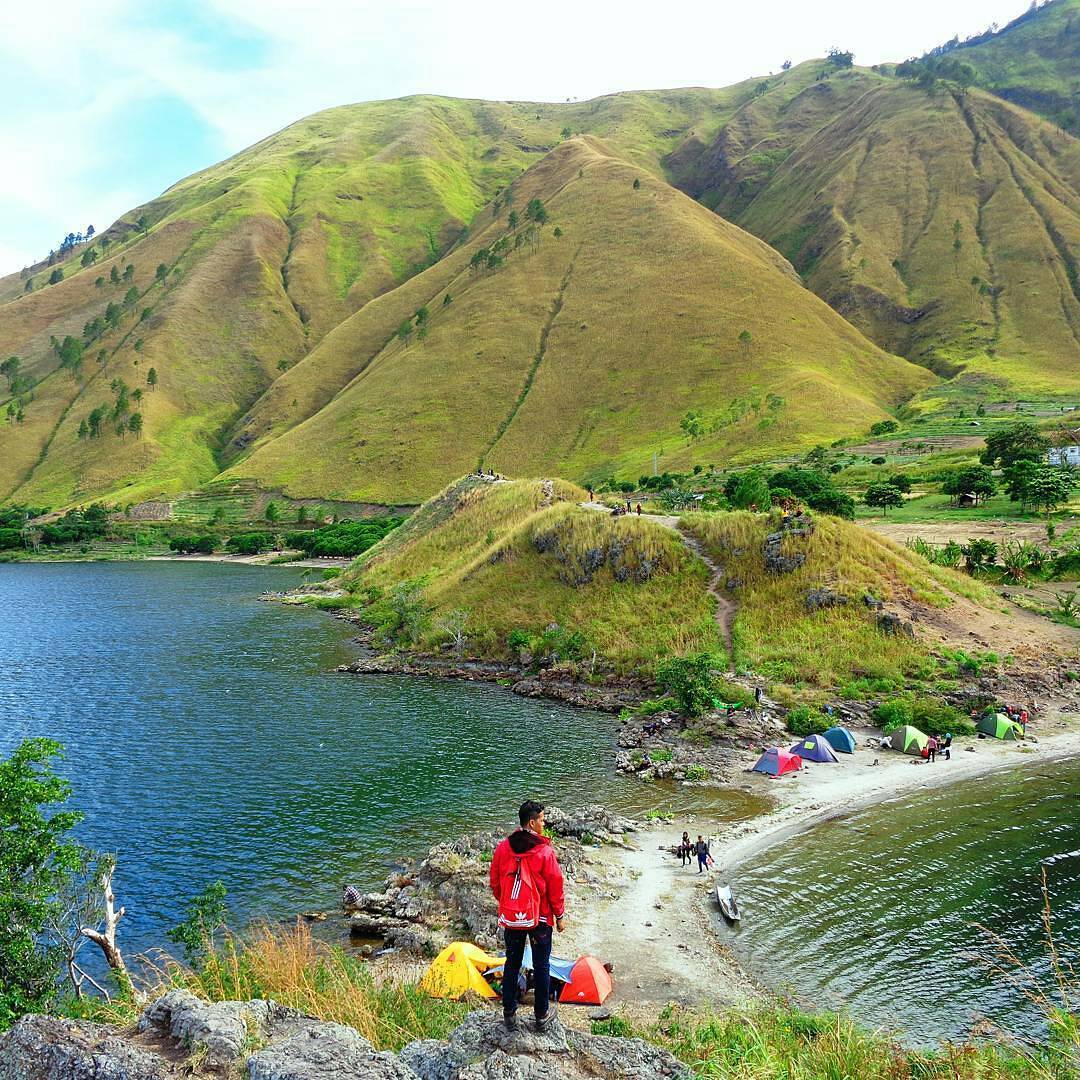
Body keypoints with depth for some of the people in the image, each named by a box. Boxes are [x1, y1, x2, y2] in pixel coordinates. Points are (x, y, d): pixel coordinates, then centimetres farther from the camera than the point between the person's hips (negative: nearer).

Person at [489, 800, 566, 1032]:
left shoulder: (502, 848, -7)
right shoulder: (545, 852, -19)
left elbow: (495, 883, 5)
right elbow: (556, 886, -11)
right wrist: (560, 916, 3)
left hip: (511, 917, 4)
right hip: (539, 918, -3)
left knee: (512, 964, 17)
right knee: (541, 966, 12)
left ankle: (509, 1014, 25)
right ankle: (542, 1015, 23)